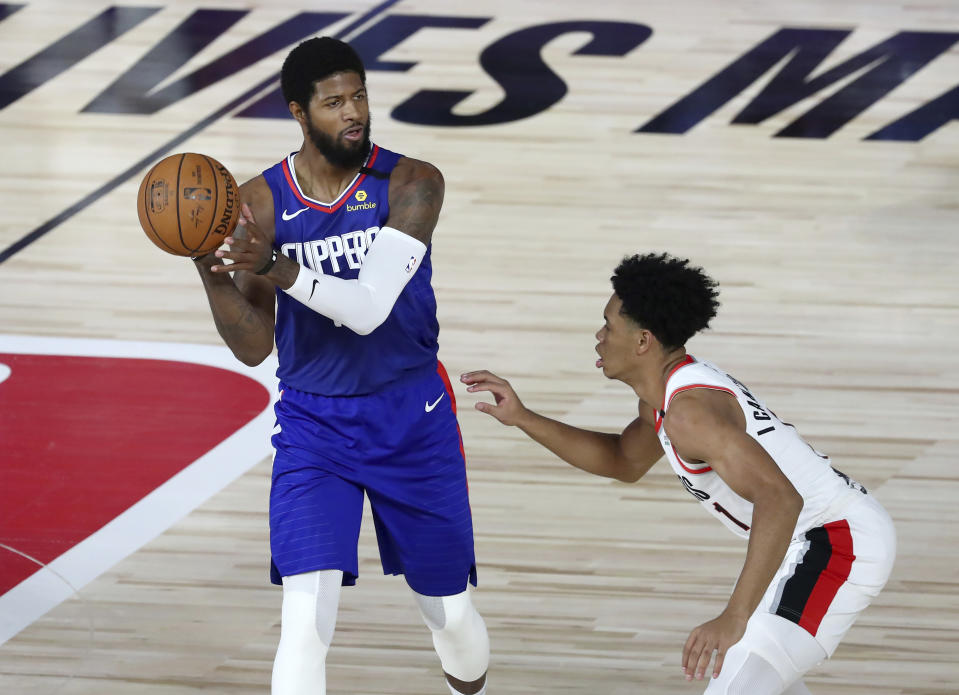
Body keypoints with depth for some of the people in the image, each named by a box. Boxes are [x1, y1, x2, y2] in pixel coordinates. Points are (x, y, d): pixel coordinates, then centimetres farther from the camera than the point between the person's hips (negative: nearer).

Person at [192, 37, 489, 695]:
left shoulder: (411, 184, -14)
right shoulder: (260, 202, -9)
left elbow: (369, 308, -26)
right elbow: (253, 347, -9)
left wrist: (280, 270, -40)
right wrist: (212, 273, -27)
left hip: (412, 418, 0)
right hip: (313, 424, 0)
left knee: (452, 612, 13)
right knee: (306, 618, -16)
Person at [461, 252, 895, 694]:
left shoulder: (689, 410, -23)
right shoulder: (667, 391, 9)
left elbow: (779, 499, -35)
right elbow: (624, 463, 29)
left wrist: (735, 617, -43)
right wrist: (523, 419, 18)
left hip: (836, 546, -11)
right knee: (760, 649, 35)